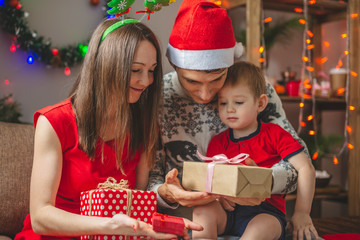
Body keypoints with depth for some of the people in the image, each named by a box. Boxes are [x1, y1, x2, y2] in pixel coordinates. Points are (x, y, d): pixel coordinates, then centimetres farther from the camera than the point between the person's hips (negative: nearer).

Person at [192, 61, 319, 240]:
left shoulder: (274, 134, 3)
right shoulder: (218, 142, 11)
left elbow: (306, 168, -2)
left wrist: (301, 213, -8)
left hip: (265, 211, -2)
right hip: (228, 210, 3)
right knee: (202, 210, -28)